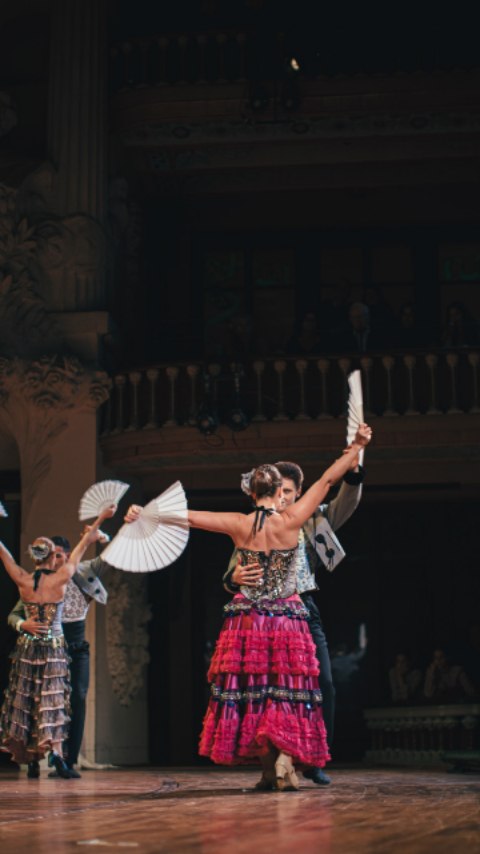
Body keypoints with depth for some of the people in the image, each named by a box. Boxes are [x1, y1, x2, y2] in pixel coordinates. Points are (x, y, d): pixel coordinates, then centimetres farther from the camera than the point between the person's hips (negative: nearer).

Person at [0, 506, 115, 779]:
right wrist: (100, 519, 12)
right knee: (52, 703, -2)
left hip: (27, 648, 3)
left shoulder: (23, 580, -5)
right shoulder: (60, 579, -9)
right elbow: (82, 547, 1)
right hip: (54, 648, -2)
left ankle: (30, 759, 16)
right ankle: (56, 752, -19)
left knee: (25, 702, 11)